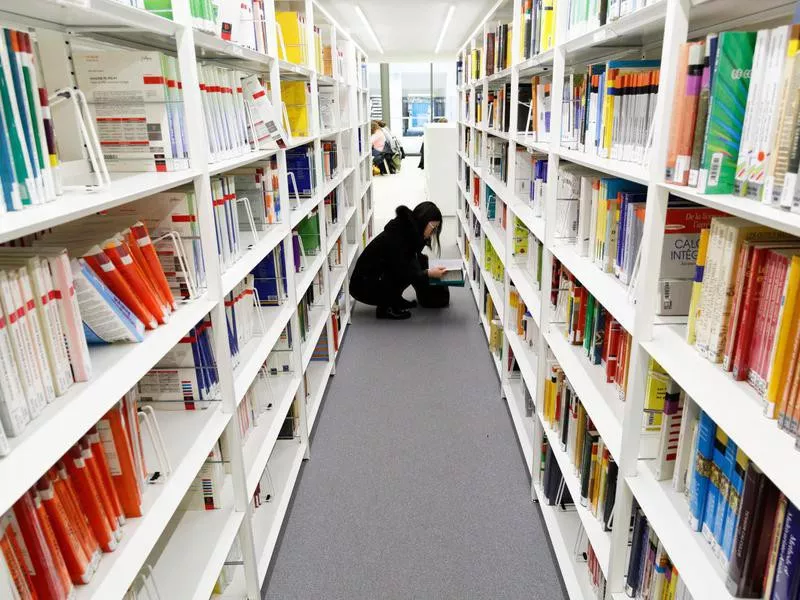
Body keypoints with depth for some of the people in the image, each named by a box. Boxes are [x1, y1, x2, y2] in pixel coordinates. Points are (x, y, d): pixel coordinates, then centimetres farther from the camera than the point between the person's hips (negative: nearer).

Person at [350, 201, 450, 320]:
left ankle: (396, 300, 6)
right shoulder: (394, 237, -26)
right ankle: (385, 308, -13)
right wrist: (428, 273, -25)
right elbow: (401, 272, -27)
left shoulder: (409, 232, 0)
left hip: (381, 278, 9)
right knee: (412, 265, -25)